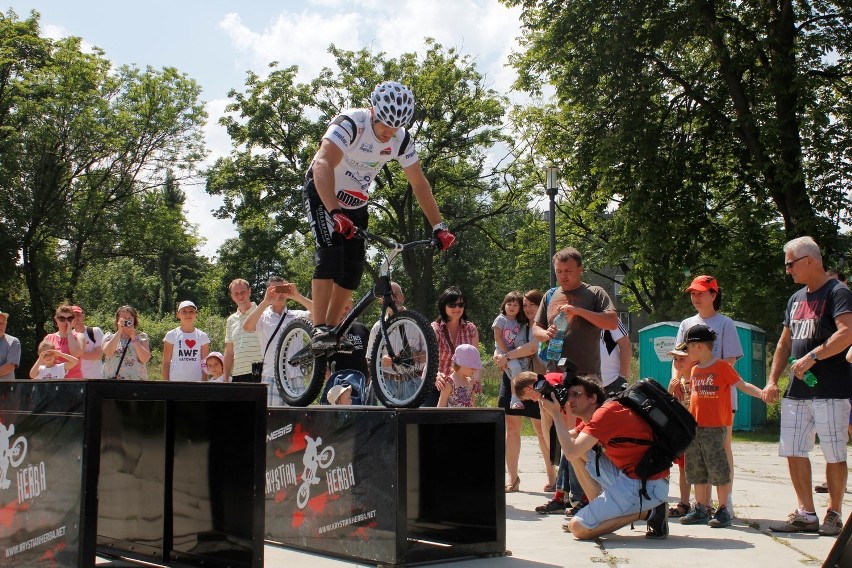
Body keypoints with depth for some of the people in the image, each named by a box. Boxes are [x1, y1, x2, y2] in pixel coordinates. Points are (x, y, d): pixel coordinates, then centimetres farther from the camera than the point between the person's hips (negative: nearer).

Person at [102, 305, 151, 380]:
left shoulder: (142, 337, 7)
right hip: (112, 379, 0)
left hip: (137, 379, 0)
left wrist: (134, 339, -10)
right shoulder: (109, 336, 10)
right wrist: (119, 331, -11)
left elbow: (145, 359, -7)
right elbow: (108, 353, -10)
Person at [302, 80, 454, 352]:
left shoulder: (401, 140, -14)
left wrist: (438, 227, -13)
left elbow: (419, 183, -7)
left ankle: (332, 327, 11)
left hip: (356, 202, 6)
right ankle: (319, 330, -25)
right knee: (331, 253, -24)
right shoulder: (350, 123, -30)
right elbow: (322, 165, -44)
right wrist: (335, 212, -57)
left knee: (354, 267, -2)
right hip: (322, 193, -6)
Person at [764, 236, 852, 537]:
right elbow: (784, 343, 21)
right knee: (793, 451, 6)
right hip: (797, 389, 8)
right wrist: (772, 381, 13)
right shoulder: (795, 299, 17)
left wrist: (811, 358, -23)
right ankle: (806, 514, 14)